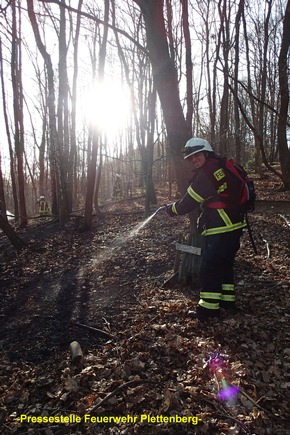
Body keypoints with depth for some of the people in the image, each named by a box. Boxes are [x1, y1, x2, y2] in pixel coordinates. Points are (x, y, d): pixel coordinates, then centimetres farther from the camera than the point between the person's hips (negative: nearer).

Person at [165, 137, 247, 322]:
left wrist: (171, 208, 7)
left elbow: (188, 203, -11)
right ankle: (227, 299, 33)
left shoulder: (206, 174, -16)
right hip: (235, 226, 10)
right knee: (225, 264, 21)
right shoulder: (224, 166, 11)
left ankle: (208, 308, 7)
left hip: (220, 230, -10)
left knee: (208, 269, -1)